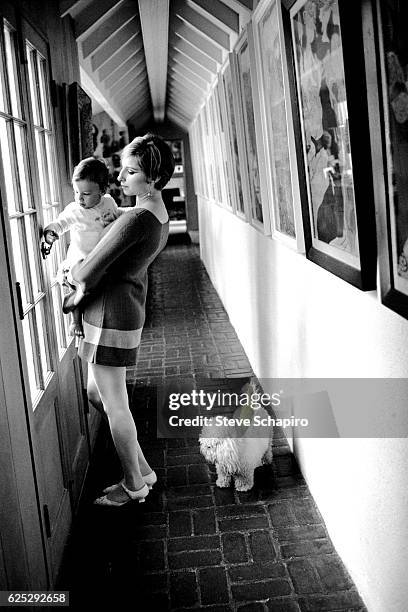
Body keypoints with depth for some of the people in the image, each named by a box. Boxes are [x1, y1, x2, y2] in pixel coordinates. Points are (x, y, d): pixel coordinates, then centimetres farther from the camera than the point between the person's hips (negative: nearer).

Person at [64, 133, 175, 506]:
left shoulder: (138, 219, -23)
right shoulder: (160, 215, 8)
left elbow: (89, 272, -19)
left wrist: (72, 274, 4)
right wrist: (82, 294, 7)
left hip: (111, 316, -10)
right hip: (128, 309, 10)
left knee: (114, 402, 5)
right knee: (96, 393, 21)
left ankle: (134, 484, 22)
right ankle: (143, 469, 30)